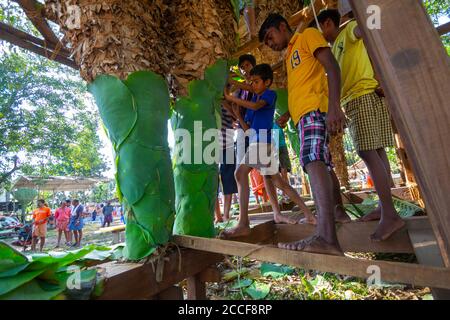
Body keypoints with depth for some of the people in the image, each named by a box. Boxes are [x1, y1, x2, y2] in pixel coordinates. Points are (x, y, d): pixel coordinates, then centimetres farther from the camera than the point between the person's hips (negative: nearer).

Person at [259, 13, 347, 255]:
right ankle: (339, 211, 32)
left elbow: (331, 66, -9)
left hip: (315, 109, -10)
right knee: (322, 163, 16)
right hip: (303, 113, 10)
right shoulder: (290, 55, 30)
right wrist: (287, 115, 17)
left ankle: (326, 237, -39)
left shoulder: (309, 35, 6)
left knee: (313, 161, -29)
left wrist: (334, 105, -24)